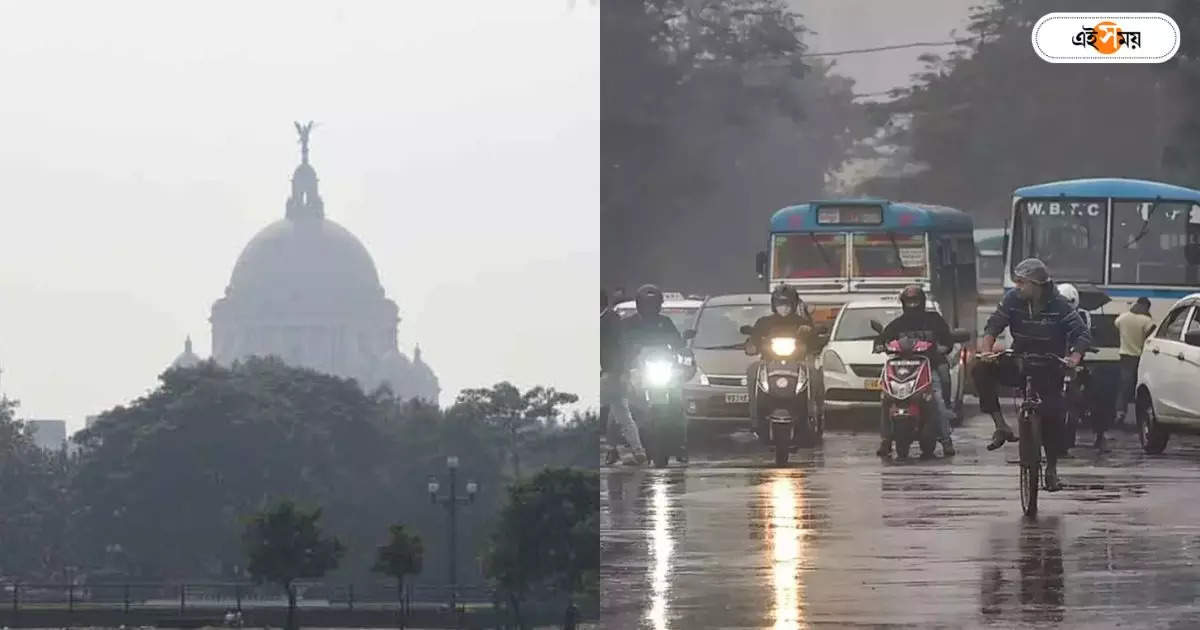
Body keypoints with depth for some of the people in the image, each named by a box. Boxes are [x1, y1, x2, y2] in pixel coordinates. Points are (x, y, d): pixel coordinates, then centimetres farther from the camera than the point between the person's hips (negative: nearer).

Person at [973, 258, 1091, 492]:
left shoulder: (1059, 306, -15)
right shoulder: (1013, 299, -8)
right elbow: (994, 324, -14)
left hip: (1048, 369, -2)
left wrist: (1075, 356, -38)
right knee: (981, 370, -23)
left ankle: (1052, 469, 10)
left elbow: (1083, 335, -18)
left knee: (1053, 415, -8)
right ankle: (1000, 425, -23)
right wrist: (986, 347, -34)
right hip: (1018, 363, 2)